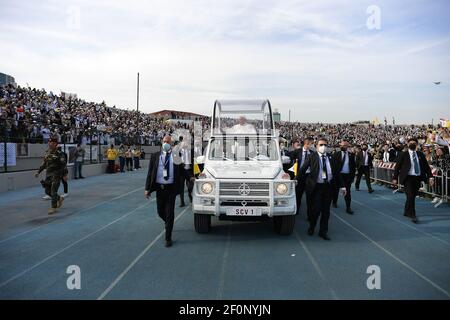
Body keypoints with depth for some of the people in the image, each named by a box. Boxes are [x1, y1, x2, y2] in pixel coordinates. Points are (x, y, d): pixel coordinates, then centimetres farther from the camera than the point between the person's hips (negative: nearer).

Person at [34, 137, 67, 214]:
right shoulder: (47, 153, 10)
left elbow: (64, 164, -13)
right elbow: (44, 163, 19)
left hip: (56, 175, -7)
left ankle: (53, 207, 4)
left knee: (53, 191, -7)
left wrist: (65, 174, -17)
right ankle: (59, 199, 31)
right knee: (47, 191, 10)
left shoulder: (59, 153, -12)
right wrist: (38, 172, 16)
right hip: (48, 174, 7)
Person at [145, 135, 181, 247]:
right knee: (160, 212, 13)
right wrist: (147, 188, 0)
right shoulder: (155, 156, 5)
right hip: (159, 187, 2)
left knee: (170, 213, 0)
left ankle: (168, 238, 11)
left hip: (171, 188, -2)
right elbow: (150, 173, 4)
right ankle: (167, 222, 47)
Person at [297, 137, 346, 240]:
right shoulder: (312, 157, -2)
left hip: (328, 187, 3)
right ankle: (311, 228, 24)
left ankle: (323, 232, 21)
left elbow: (336, 172, 12)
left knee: (326, 210, 8)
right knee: (316, 209, -1)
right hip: (316, 187, -3)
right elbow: (302, 170, -4)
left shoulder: (330, 158, 8)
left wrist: (341, 186, 10)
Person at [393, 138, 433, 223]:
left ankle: (407, 212, 30)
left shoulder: (420, 155, 10)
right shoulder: (403, 155, -1)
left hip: (418, 178, 4)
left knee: (412, 196, 12)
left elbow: (426, 166, 8)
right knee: (410, 196, -11)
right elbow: (397, 167, 0)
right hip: (408, 178, -4)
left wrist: (430, 177, -3)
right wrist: (395, 178, -3)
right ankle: (412, 215, -6)